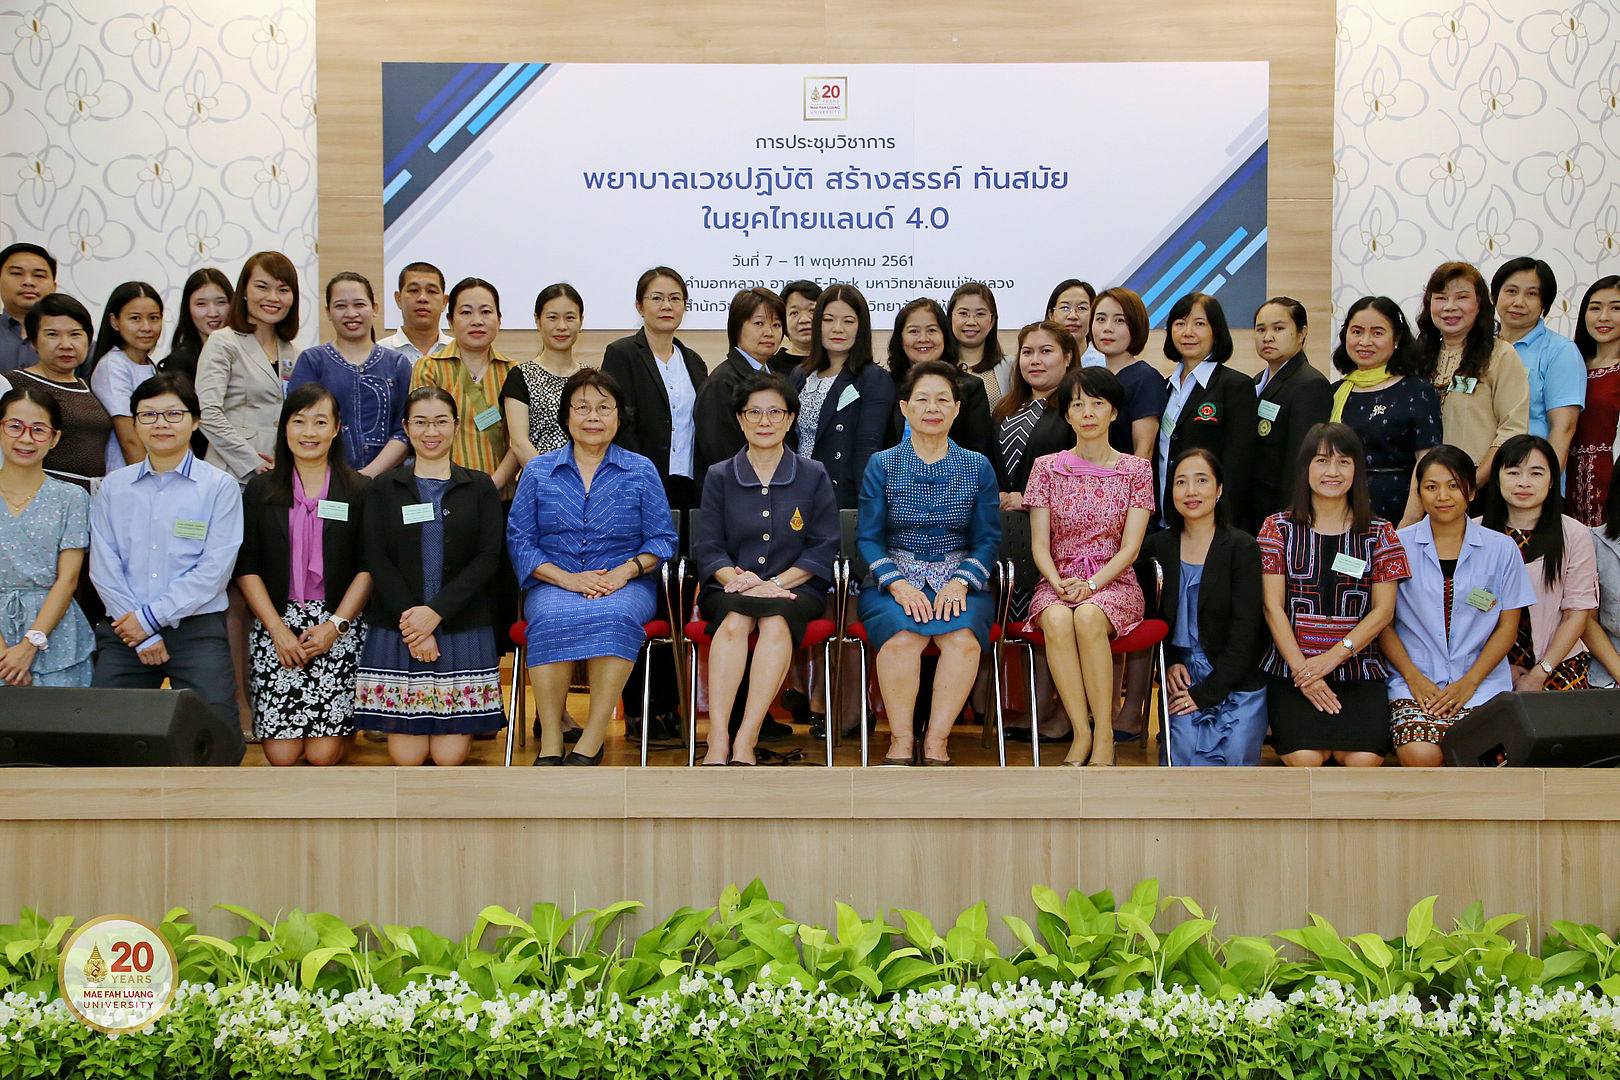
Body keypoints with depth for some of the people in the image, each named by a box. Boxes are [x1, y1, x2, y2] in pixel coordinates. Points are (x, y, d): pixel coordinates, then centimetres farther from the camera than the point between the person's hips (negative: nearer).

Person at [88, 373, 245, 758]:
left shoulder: (219, 486, 2)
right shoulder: (113, 488, 12)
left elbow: (214, 570, -6)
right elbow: (103, 568, 4)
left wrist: (151, 617, -10)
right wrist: (142, 637, -7)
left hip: (197, 627, -3)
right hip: (124, 629, 3)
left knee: (217, 739, -15)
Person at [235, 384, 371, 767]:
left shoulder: (358, 489, 6)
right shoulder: (260, 490, 9)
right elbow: (246, 567, 5)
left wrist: (335, 625, -10)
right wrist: (278, 630, -7)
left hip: (339, 624, -1)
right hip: (276, 623, 1)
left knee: (323, 753, -12)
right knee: (281, 754, -12)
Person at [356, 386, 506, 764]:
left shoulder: (480, 487, 10)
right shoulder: (383, 489, 10)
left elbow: (488, 558, -1)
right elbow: (376, 561, 1)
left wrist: (436, 611, -13)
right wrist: (409, 620, -13)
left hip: (463, 628, 0)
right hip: (396, 629, 0)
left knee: (450, 755, -7)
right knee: (406, 756, -7)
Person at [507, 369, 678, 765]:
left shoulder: (641, 472, 12)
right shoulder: (538, 472, 13)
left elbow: (662, 539, 9)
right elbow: (519, 539, 6)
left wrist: (626, 570, -12)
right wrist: (566, 578, -10)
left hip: (625, 585, 0)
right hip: (554, 584, 1)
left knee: (615, 616, -37)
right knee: (552, 617, -36)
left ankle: (591, 742, -33)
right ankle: (550, 741, -32)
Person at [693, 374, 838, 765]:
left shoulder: (814, 476, 11)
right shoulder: (719, 477, 14)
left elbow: (822, 549, 3)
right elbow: (708, 549, 5)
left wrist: (775, 583, -12)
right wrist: (739, 578, -17)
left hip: (795, 588, -1)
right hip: (730, 589, 1)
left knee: (776, 622, -35)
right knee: (734, 621, -34)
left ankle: (745, 741, -41)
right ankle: (718, 741, -43)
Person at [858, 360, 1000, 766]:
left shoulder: (978, 467, 11)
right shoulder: (881, 465, 8)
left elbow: (988, 538, 7)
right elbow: (868, 537, 4)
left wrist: (960, 582, -12)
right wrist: (897, 583, -14)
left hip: (959, 579, 1)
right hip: (895, 578, 0)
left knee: (963, 637, -32)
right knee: (901, 637, -33)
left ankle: (936, 742, -21)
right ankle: (901, 742, -19)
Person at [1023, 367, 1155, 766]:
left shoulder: (1136, 470, 7)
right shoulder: (1047, 468, 9)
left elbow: (1129, 547, -1)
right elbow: (1039, 545, 4)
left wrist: (1091, 584, -17)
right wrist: (1059, 584, -16)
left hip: (1114, 582, -1)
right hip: (1057, 581, 1)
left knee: (1088, 617, -36)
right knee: (1057, 620, -35)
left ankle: (1104, 734, -27)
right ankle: (1081, 733, -29)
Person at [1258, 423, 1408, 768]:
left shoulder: (1379, 533, 9)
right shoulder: (1279, 528, 6)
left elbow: (1384, 610, 3)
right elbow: (1273, 607, 0)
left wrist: (1334, 656, -11)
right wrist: (1301, 668, -12)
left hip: (1358, 666, 1)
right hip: (1290, 666, -1)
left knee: (1364, 759, -23)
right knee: (1305, 758, -25)